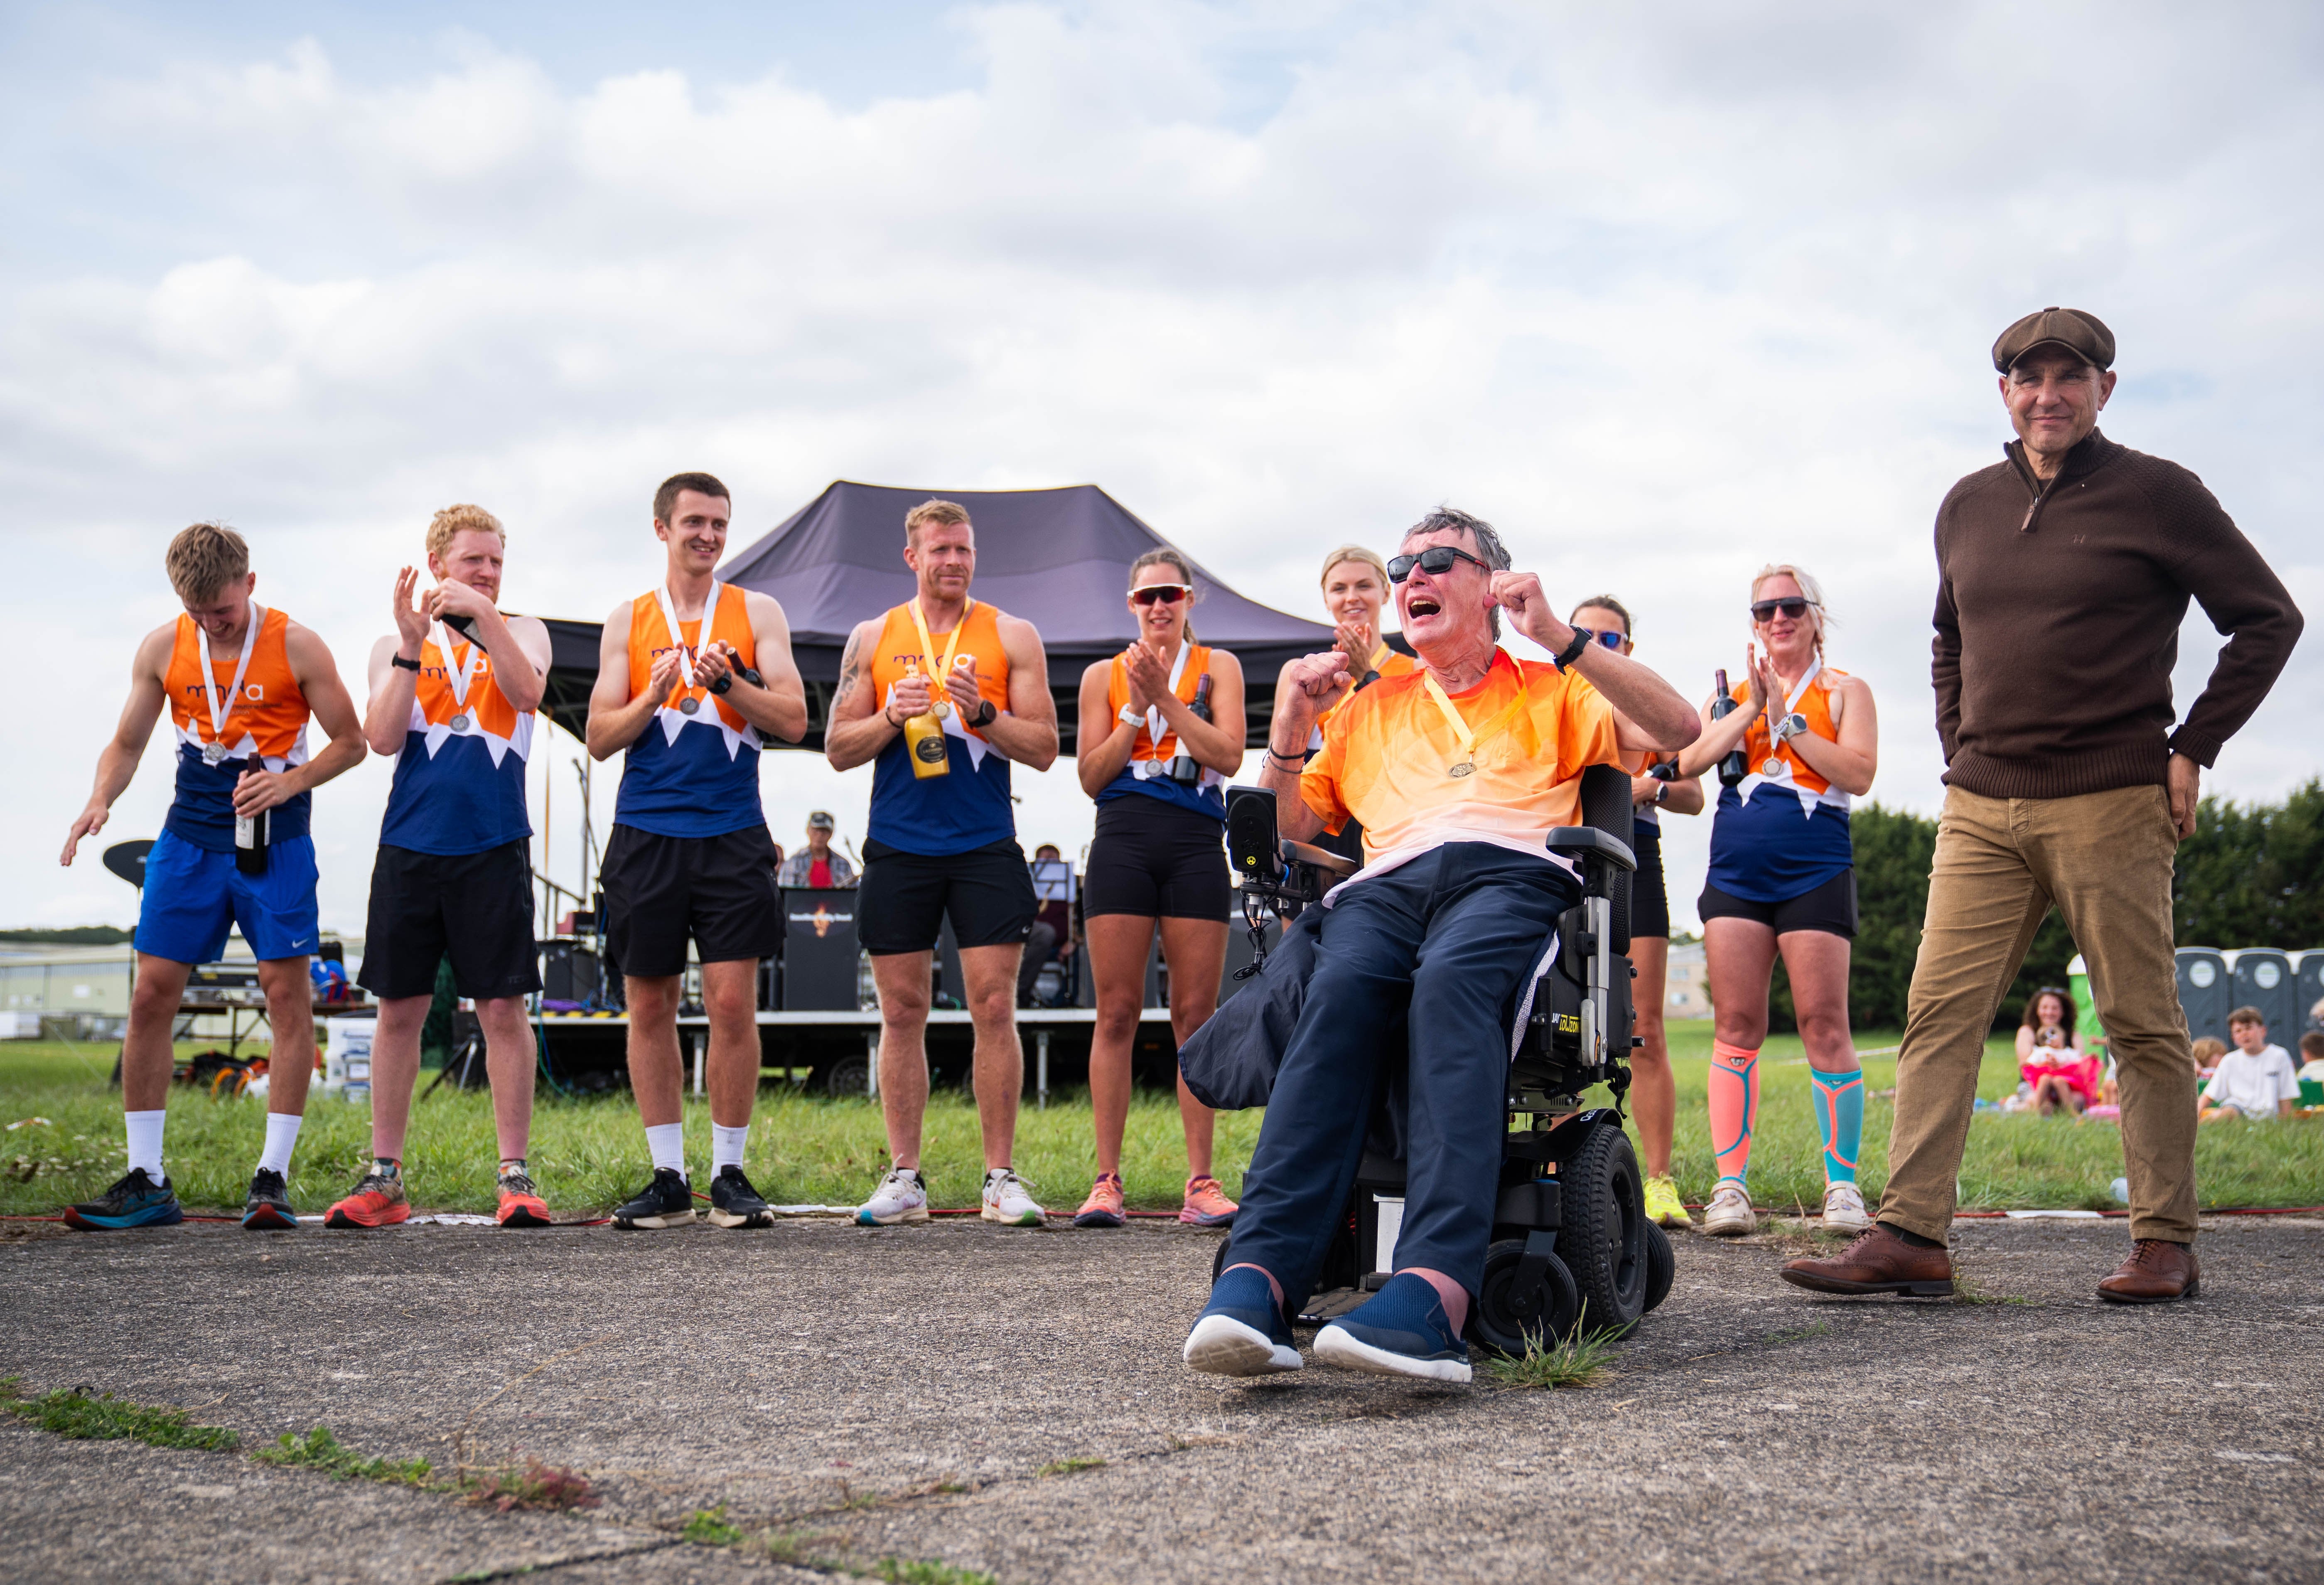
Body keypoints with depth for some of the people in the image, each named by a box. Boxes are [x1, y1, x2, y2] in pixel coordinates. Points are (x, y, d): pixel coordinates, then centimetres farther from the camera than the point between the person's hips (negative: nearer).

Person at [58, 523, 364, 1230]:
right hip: (189, 839, 3)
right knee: (151, 997, -1)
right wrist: (101, 799, -9)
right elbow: (127, 743, 11)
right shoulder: (162, 649, 3)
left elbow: (351, 742, 0)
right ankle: (146, 1181, 8)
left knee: (287, 994, -5)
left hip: (273, 842, -3)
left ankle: (272, 1178, 2)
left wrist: (292, 782, -17)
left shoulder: (297, 648, -6)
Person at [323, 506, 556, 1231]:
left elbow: (527, 690, -12)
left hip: (494, 848, -1)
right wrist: (413, 645, -11)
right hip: (411, 845, 1)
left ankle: (514, 1175, 2)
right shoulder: (395, 645, 12)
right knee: (400, 1009, 5)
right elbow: (383, 738, -3)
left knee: (503, 1009, -3)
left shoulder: (522, 632, 10)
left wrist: (482, 614, -18)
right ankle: (383, 1179, 12)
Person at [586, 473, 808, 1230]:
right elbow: (600, 739, 5)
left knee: (733, 1002, -7)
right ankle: (668, 1178, 13)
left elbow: (793, 721, -1)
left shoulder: (757, 613, 7)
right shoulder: (628, 621, 10)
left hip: (731, 835, -1)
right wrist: (653, 697, -12)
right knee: (650, 1005, 4)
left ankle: (730, 1175, 5)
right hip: (646, 834, 2)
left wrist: (729, 682, -15)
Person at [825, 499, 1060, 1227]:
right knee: (902, 1014, 4)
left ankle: (1001, 1180, 2)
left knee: (994, 1010, -5)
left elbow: (1044, 749, 2)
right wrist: (893, 714, -11)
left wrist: (982, 713, -15)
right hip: (898, 847, 1)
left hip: (986, 847, -1)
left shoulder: (1012, 637, 6)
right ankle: (904, 1179, 11)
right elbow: (838, 749, 7)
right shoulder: (872, 639, 10)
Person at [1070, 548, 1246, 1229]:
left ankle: (1200, 1182, 0)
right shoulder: (1103, 676, 15)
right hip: (1123, 841, 1)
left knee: (1196, 1014, -2)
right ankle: (1107, 1180, -1)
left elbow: (1229, 756, -2)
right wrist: (1136, 708, -3)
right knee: (1117, 1013, -4)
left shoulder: (1217, 667, 12)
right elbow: (1091, 778, 7)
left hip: (1196, 844, 0)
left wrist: (1166, 696, -7)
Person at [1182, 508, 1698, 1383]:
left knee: (1451, 979, -40)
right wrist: (1289, 727, 16)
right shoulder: (1369, 709, 36)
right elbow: (1285, 832, 31)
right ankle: (1259, 1276, -52)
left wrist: (1560, 639, 4)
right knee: (1339, 990, -36)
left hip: (1512, 875, -2)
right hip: (1383, 885, 2)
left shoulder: (1549, 690, 27)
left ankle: (1434, 1289, -58)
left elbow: (1679, 730, 10)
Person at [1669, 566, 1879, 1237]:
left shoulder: (1845, 692, 10)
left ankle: (1842, 1183, 1)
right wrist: (1750, 708, -7)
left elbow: (1859, 774, -6)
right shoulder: (1732, 693, 18)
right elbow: (1689, 761, 1)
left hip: (1815, 873, -3)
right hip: (1736, 873, 3)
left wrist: (1787, 718, -8)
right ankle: (1731, 1185, -1)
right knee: (1736, 1027, -2)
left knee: (1824, 1025, -8)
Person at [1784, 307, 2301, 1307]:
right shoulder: (1967, 507, 14)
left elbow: (2268, 620, 2)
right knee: (1939, 1010, -4)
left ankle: (2165, 1242, 11)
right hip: (1981, 810, 5)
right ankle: (1911, 1236, -5)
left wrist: (2193, 748, -3)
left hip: (2112, 805, -4)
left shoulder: (2156, 495, -1)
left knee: (2142, 1025, 2)